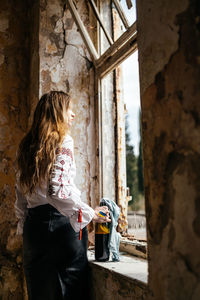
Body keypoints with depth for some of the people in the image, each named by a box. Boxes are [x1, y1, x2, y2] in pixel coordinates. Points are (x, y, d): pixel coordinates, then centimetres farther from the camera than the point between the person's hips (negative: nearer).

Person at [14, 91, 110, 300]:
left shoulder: (27, 145, 14)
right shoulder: (62, 141, -7)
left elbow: (20, 195, 16)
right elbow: (59, 189, -19)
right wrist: (90, 214, -9)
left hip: (33, 225, 7)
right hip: (61, 223, -7)